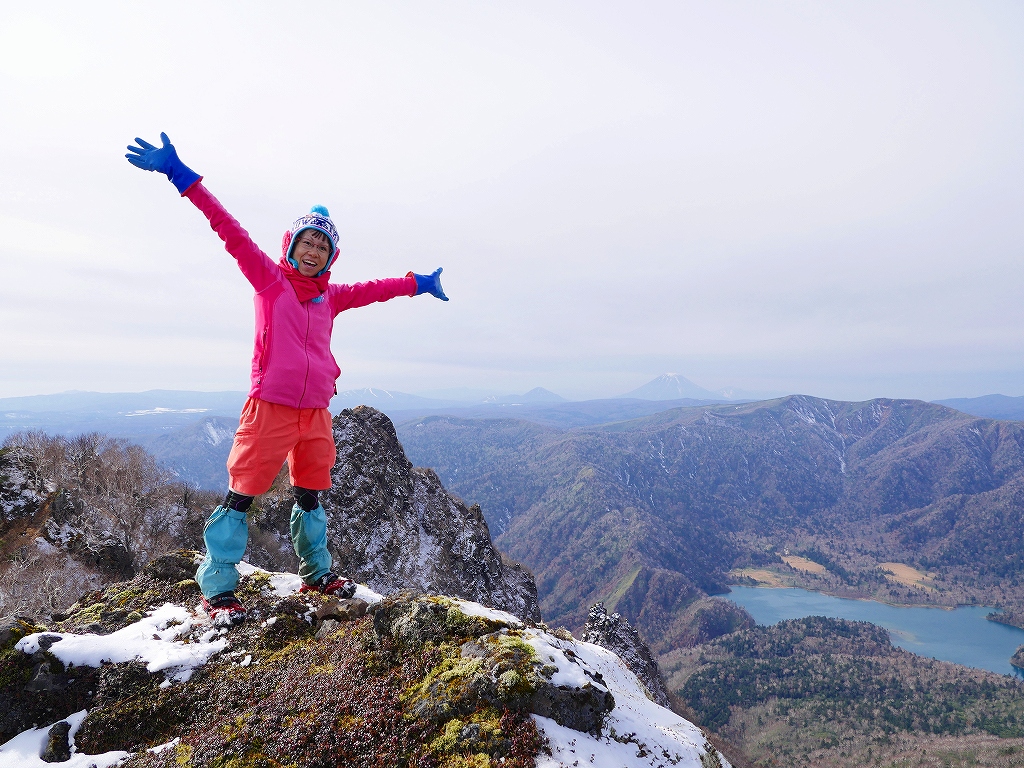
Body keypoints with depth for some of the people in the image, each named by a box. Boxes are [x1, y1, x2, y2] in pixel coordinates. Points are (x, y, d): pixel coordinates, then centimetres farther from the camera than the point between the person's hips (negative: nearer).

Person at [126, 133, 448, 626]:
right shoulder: (268, 278, 2)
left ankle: (317, 572, 32)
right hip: (269, 408, -5)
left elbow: (372, 290, 26)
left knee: (310, 495, 17)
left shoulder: (330, 296, 13)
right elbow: (230, 231, -5)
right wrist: (181, 176, -10)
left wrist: (416, 284, 36)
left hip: (315, 412, 5)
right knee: (241, 494, -1)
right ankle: (217, 587, 13)